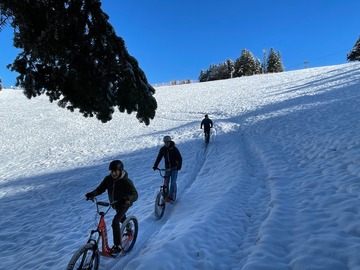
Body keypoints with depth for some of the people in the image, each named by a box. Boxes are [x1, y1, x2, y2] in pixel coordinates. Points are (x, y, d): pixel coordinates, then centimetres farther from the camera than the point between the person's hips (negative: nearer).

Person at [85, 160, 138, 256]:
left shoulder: (126, 181, -29)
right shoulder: (108, 179, -14)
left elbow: (135, 195, -36)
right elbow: (100, 189, -13)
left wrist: (128, 199, -57)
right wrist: (91, 194, -32)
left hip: (124, 204, -6)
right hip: (114, 204, 6)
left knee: (115, 222, -21)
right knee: (122, 218, 30)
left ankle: (117, 246, -8)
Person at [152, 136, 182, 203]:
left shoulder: (174, 149, -12)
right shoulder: (162, 149, -2)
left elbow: (180, 158, -12)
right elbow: (159, 158, 4)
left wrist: (179, 166, -26)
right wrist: (155, 165, -6)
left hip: (174, 168, -4)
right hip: (167, 168, 4)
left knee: (173, 182, -11)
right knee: (166, 183, 3)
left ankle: (171, 197, -7)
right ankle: (166, 196, 17)